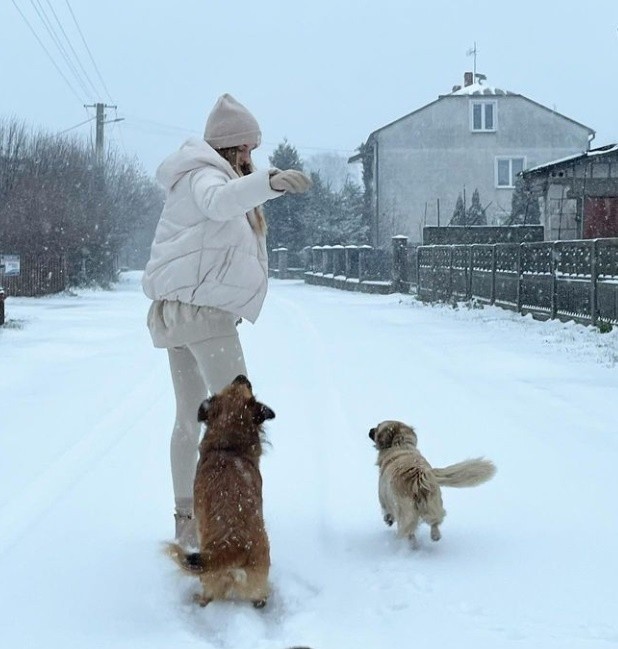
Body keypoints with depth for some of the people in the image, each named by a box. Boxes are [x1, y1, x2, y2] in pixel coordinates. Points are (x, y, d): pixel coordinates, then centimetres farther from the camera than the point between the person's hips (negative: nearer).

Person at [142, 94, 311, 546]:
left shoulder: (199, 174, 21)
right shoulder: (204, 173, -11)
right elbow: (218, 201, -35)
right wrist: (267, 182, -51)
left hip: (175, 310, 11)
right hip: (204, 308, -11)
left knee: (189, 415, 13)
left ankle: (187, 518, 19)